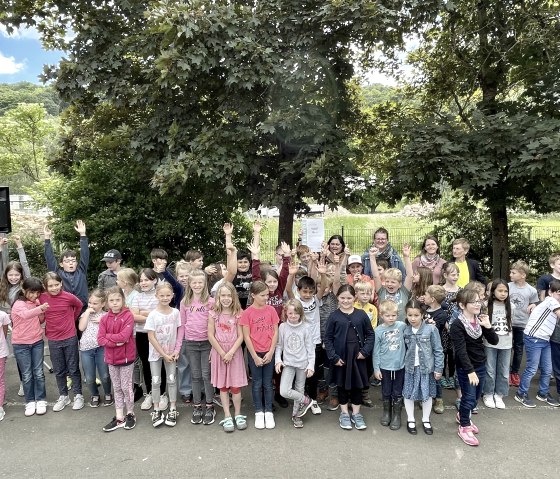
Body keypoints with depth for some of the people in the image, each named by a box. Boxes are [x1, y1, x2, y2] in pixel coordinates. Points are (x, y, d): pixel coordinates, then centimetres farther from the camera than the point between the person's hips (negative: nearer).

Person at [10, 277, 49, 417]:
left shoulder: (36, 302, 3)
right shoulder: (19, 304, -15)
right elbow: (26, 314, -38)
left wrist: (42, 309, -9)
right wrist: (40, 308, -56)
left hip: (37, 341, 4)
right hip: (21, 344, -4)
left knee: (38, 372, 6)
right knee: (27, 375, 5)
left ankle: (41, 400, 17)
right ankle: (30, 401, 19)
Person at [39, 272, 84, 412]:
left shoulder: (69, 297, -13)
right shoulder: (42, 298, -7)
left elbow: (79, 305, 7)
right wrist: (50, 323, 0)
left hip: (70, 338, -2)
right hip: (53, 340, 2)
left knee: (73, 369, 9)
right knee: (59, 371, 15)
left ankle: (78, 395, 22)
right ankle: (63, 396, 30)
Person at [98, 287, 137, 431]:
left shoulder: (128, 315, -13)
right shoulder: (104, 318, 0)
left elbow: (124, 336, -24)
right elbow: (100, 340, -7)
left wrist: (108, 336, -13)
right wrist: (116, 342, -20)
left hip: (126, 357, -4)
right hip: (111, 358, 5)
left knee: (126, 387, 6)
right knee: (117, 388, 14)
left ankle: (130, 414, 24)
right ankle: (119, 417, 24)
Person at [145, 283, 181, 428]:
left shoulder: (176, 312, -5)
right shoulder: (153, 315, -13)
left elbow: (179, 333, 1)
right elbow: (151, 337, -13)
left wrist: (177, 351, -9)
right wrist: (164, 354, -14)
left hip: (171, 352, 2)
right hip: (156, 353, -2)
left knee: (172, 380, 6)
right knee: (156, 381, 6)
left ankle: (172, 410, 18)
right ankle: (156, 411, 19)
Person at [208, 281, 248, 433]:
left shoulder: (238, 314, -4)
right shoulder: (213, 313, -3)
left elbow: (240, 336, -6)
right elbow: (210, 336, -5)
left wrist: (230, 353, -14)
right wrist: (222, 353, -9)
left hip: (234, 352, -1)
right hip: (218, 352, 1)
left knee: (236, 386, 3)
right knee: (223, 386, 7)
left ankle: (238, 415, 19)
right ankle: (227, 417, 16)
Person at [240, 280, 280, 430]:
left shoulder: (271, 310, -3)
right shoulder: (247, 313, -10)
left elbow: (275, 332, -1)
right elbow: (246, 337, -9)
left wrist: (271, 352, -6)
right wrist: (255, 357, -9)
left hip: (269, 353, 2)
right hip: (254, 353, -2)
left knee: (268, 383, 10)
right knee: (257, 383, 9)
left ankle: (268, 412, 22)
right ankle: (259, 412, 22)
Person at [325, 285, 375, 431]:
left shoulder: (361, 315, -1)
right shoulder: (334, 316, -5)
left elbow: (370, 334, 5)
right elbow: (328, 338, -3)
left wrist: (365, 351, -6)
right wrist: (333, 357, -11)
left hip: (357, 357, 1)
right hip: (340, 356, -1)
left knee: (357, 384, 11)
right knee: (342, 385, 11)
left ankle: (356, 413, 27)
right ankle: (344, 413, 28)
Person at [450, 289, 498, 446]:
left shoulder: (480, 321, 1)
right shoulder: (457, 325, -20)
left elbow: (494, 341, -1)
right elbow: (461, 351, -23)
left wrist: (488, 326, -16)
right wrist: (470, 371, -26)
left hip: (481, 365, 7)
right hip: (465, 368, -6)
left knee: (475, 397, 18)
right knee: (469, 398, 1)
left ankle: (462, 416, 43)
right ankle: (464, 428, 22)